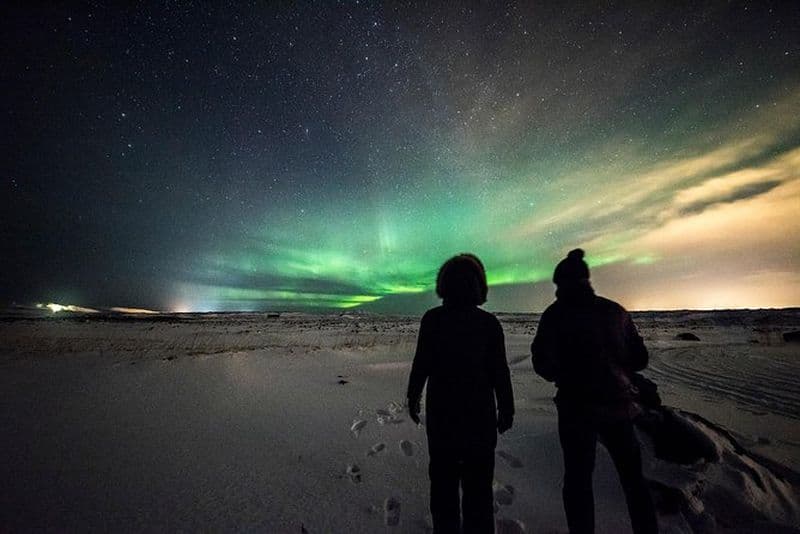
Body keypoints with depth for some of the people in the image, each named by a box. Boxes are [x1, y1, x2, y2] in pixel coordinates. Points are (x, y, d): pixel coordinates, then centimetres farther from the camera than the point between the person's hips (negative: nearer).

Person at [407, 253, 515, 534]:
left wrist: (413, 397, 5)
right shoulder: (489, 322, -9)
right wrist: (506, 410, 6)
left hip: (442, 411, 0)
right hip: (479, 413, 1)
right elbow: (499, 372, -7)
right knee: (478, 481, 17)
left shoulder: (432, 319, -12)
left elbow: (421, 364, -10)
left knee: (443, 478, 18)